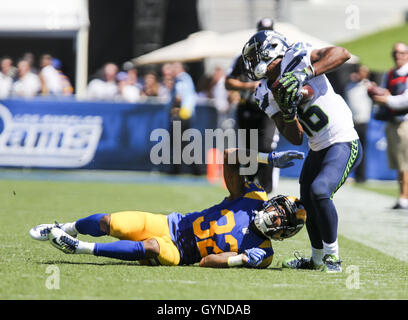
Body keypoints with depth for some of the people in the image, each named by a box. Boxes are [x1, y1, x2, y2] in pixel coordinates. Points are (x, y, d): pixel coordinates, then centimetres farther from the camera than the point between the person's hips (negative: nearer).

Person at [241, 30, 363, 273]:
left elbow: (342, 54, -27)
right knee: (308, 205, 15)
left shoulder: (296, 57, -14)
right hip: (317, 150, 9)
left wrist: (306, 73, -33)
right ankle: (318, 259, 37)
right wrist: (288, 112, -20)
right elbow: (295, 139, -1)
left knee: (320, 191, -25)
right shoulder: (268, 95, 3)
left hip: (343, 144, -8)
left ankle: (333, 256, -10)